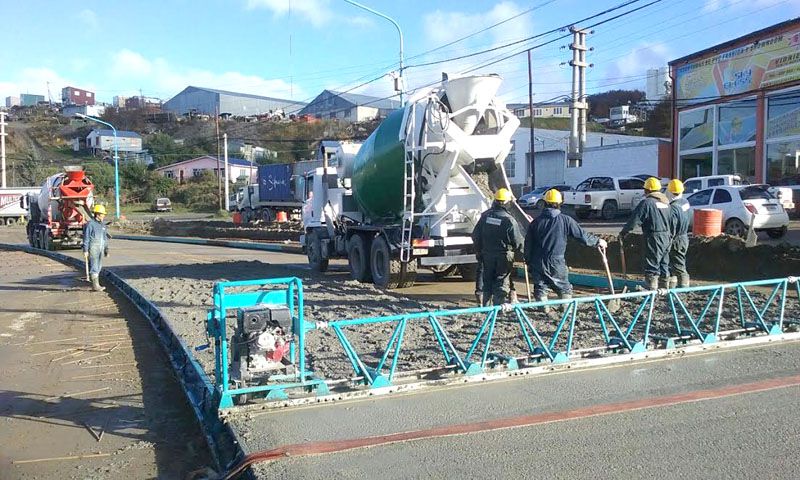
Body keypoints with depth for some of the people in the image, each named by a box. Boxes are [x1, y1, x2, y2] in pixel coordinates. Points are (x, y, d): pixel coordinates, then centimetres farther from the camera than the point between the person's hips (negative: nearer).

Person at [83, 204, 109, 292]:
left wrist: (106, 248, 18)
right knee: (94, 267, -9)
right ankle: (96, 285, -11)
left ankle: (95, 283, 15)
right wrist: (85, 250, -12)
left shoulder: (102, 225, 14)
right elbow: (86, 238, -8)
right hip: (93, 248, -7)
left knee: (99, 267, 9)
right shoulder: (90, 224, -8)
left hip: (101, 248, 7)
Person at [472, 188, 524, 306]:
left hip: (487, 254, 4)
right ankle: (499, 305, 6)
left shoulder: (485, 216, -1)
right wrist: (521, 251, 7)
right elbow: (517, 241, -11)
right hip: (504, 255, -4)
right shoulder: (509, 220, -14)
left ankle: (484, 305, 19)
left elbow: (475, 235, 4)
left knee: (487, 280, 14)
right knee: (502, 281, 5)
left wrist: (478, 250, 15)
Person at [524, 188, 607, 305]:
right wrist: (597, 241, 16)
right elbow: (582, 235, 0)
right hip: (557, 263, -2)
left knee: (540, 289, 11)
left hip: (538, 264, 2)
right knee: (565, 290, 12)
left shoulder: (535, 222, 1)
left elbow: (528, 244, 5)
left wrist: (528, 262, 15)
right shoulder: (566, 220, -6)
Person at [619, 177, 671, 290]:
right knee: (664, 263, 18)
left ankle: (651, 287, -2)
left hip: (654, 238, -8)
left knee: (652, 264, -3)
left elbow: (634, 220, -13)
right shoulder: (666, 202, 13)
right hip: (667, 237, 8)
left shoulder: (647, 202, -11)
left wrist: (623, 232, -5)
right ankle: (665, 284, 27)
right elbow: (671, 220, 14)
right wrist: (670, 235, 21)